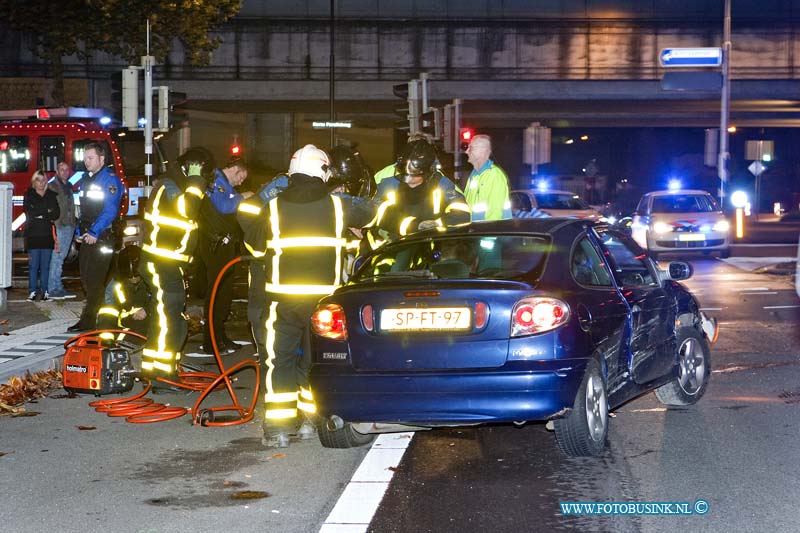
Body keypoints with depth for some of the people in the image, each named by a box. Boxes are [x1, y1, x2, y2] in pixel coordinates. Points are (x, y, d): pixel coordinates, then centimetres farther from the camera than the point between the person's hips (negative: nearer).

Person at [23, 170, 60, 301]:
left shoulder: (51, 195, 13)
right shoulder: (29, 195, 7)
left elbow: (56, 214, 1)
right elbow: (29, 213, -7)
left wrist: (40, 215, -8)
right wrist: (47, 213, -6)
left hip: (47, 235, 2)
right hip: (33, 235, -2)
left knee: (45, 265, 1)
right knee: (33, 265, -5)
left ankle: (44, 291, 4)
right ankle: (33, 292, -2)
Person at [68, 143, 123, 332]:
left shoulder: (110, 179, -12)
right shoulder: (86, 178, 15)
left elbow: (110, 210, -19)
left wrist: (94, 232, -24)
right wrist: (79, 231, 14)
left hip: (103, 236, -9)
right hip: (87, 236, 9)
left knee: (95, 279, -8)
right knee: (86, 278, 11)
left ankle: (88, 321, -6)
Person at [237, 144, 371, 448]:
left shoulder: (273, 207, -2)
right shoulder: (337, 206, -1)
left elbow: (254, 243, 9)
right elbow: (365, 221, 13)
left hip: (283, 296, -1)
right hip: (324, 297, 1)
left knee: (280, 358, 5)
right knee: (315, 357, 15)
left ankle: (278, 427, -1)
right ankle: (310, 420, 20)